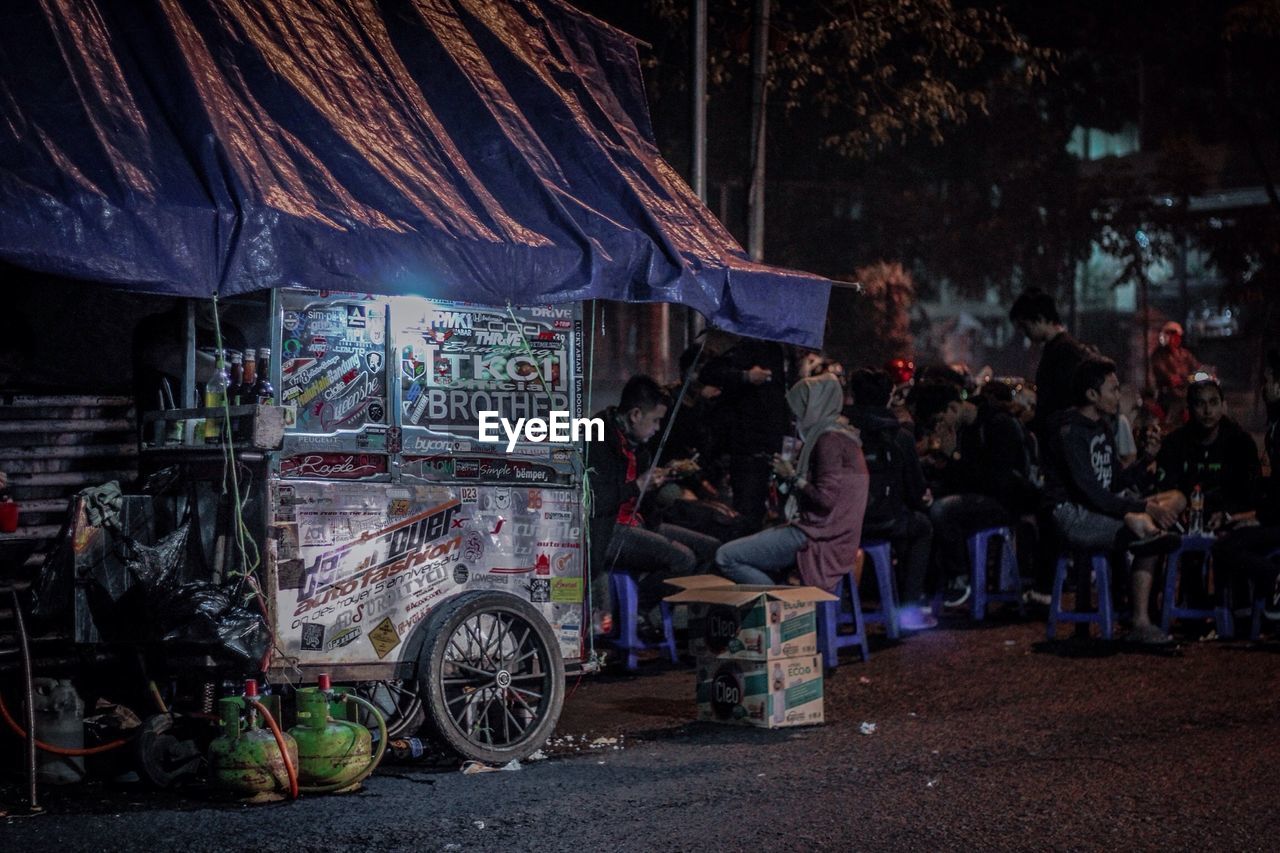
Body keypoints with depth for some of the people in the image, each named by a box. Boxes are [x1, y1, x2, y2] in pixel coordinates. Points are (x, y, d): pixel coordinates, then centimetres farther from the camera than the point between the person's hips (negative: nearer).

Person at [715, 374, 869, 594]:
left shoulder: (829, 441, -14)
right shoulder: (842, 435, 17)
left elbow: (825, 499, -21)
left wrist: (793, 477, -7)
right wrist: (793, 473, 16)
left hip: (816, 536, -11)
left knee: (725, 557, -16)